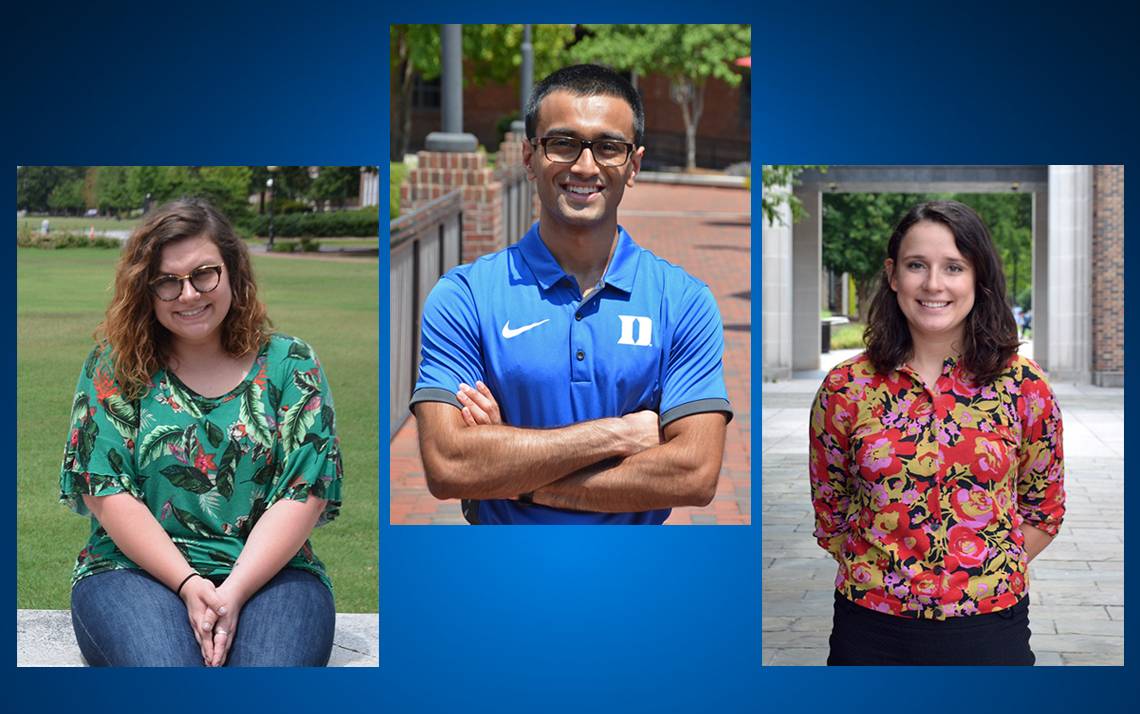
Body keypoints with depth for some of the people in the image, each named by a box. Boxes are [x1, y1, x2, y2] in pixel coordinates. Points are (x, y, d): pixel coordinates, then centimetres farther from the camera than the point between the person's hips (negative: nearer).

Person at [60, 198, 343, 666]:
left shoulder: (289, 364, 8)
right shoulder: (113, 366, 7)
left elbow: (304, 493, -1)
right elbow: (107, 492, 0)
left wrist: (235, 591, -14)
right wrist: (188, 585, -13)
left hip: (267, 572, 1)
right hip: (137, 569, 0)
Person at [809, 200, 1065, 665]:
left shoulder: (1023, 385, -2)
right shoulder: (846, 388, -3)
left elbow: (1044, 510, 6)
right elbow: (830, 511, 6)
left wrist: (987, 573, -3)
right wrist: (884, 574, -1)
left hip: (988, 627, 0)